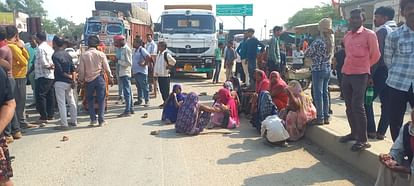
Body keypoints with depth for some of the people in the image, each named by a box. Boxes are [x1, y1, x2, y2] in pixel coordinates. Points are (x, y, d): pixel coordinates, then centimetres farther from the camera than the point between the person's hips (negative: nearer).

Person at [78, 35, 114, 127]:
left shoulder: (83, 55, -3)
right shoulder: (101, 54, -4)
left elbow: (81, 70, 0)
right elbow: (107, 68, -1)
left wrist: (81, 80, 13)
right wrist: (110, 78, 10)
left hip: (89, 80, 1)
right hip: (100, 78, -1)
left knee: (90, 100, 13)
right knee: (101, 100, 4)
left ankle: (93, 119, 10)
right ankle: (101, 120, 4)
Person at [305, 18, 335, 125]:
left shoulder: (318, 42, -16)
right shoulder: (331, 41, 5)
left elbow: (307, 54, -8)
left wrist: (309, 48, 10)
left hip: (318, 70, -7)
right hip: (328, 69, 7)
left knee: (318, 94, -2)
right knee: (325, 93, 12)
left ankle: (320, 118, 1)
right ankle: (326, 116, 16)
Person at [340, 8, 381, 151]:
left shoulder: (369, 34, -6)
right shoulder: (347, 36, 12)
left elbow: (375, 55, 2)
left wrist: (363, 67, 13)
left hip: (360, 75, -6)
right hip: (346, 74, 6)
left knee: (358, 106, -10)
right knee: (349, 106, 11)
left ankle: (363, 140, -3)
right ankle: (354, 133, 25)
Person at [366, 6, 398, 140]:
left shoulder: (382, 30, -9)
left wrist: (370, 73, -15)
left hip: (381, 71, -8)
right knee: (387, 103, 8)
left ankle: (371, 131, 0)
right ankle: (381, 132, 12)